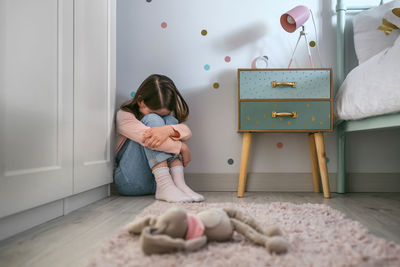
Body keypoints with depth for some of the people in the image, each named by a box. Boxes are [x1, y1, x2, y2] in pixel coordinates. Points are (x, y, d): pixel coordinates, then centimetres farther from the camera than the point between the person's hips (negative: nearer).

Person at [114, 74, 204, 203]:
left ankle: (178, 182, -28)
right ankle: (164, 185, -35)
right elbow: (149, 132, -26)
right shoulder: (124, 115, -7)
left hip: (156, 180, 4)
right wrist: (182, 147, -20)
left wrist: (168, 130, -34)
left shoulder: (166, 116, 9)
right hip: (130, 181, -4)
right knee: (152, 120, -22)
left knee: (170, 120, -14)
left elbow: (187, 132, -12)